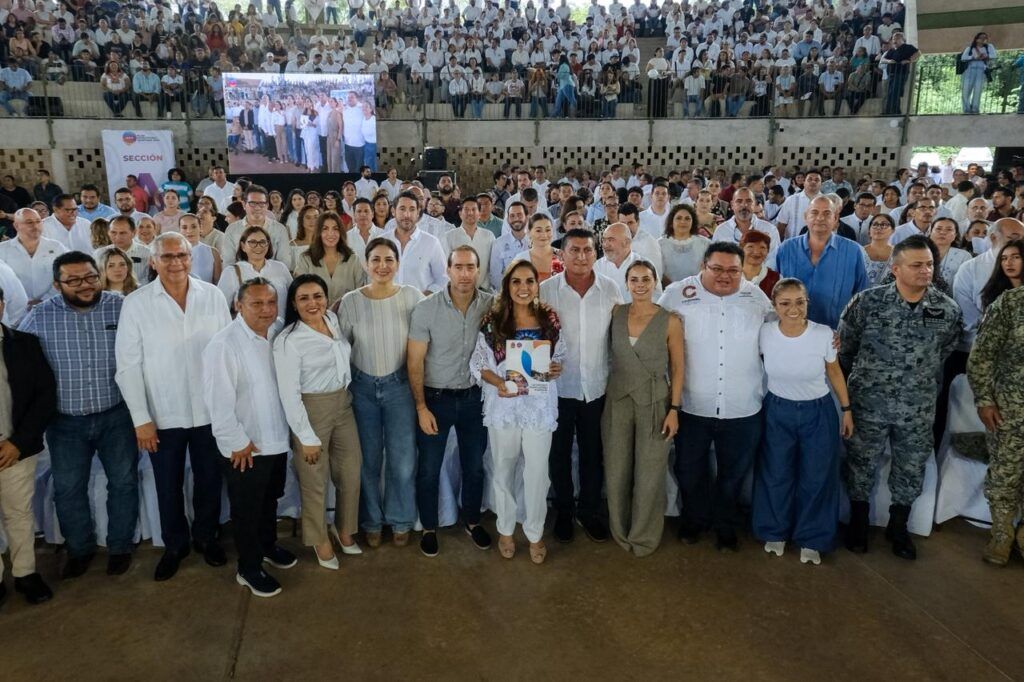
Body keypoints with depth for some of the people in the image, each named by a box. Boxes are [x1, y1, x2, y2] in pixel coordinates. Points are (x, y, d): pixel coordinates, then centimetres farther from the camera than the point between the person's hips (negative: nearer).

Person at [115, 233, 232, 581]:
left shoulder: (212, 296, -4)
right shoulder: (136, 303, -7)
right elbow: (128, 365, -6)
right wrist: (141, 418, -8)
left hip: (210, 410, 1)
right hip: (163, 415, -1)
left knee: (209, 480, 17)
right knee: (168, 487, 15)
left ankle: (206, 537, 40)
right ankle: (174, 545, 37)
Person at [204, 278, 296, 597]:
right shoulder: (225, 344, -22)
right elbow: (218, 400, -22)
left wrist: (287, 427, 10)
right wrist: (237, 442, -18)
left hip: (276, 440, 7)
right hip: (245, 449, -7)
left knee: (270, 500, 25)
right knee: (247, 509, 11)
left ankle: (268, 545, 47)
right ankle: (249, 569, 28)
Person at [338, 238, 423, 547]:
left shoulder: (412, 296, -8)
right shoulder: (351, 301, -7)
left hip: (400, 385, 0)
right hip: (363, 387, 1)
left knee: (402, 460, 5)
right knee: (368, 460, 13)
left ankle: (400, 520, 29)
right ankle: (371, 521, 34)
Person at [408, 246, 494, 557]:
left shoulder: (492, 305, -7)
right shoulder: (426, 308, -13)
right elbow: (415, 362, -10)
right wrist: (421, 407, -12)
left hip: (474, 397, 2)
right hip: (435, 398, -2)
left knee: (475, 466, 16)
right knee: (429, 469, 10)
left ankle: (472, 520, 38)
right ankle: (429, 528, 31)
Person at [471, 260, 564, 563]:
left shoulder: (550, 319, 0)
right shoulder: (492, 321, -5)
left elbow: (560, 356, 10)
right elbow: (478, 363, -3)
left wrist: (557, 368, -12)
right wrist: (498, 382, -19)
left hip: (539, 405, 1)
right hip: (503, 405, 0)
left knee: (537, 472, 7)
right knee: (504, 469, 14)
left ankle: (535, 533, 28)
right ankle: (505, 530, 35)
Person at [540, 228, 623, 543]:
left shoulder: (611, 289, -3)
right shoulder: (547, 289, -7)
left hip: (597, 386, 1)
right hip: (559, 386, -1)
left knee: (593, 452, 14)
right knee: (560, 452, 13)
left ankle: (589, 510, 34)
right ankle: (563, 511, 33)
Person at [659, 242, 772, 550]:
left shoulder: (757, 298, -1)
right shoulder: (678, 294, -9)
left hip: (743, 408, 1)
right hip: (693, 405, -1)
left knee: (734, 473, 18)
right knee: (689, 469, 16)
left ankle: (726, 527, 42)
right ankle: (695, 519, 43)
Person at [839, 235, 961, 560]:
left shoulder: (948, 309, -6)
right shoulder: (866, 302, -14)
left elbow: (944, 353, 10)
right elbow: (844, 347, -1)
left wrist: (922, 383, 15)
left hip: (919, 409, 2)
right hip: (868, 403, -2)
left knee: (911, 469, 15)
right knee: (861, 465, 12)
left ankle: (898, 526, 37)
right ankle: (858, 522, 34)